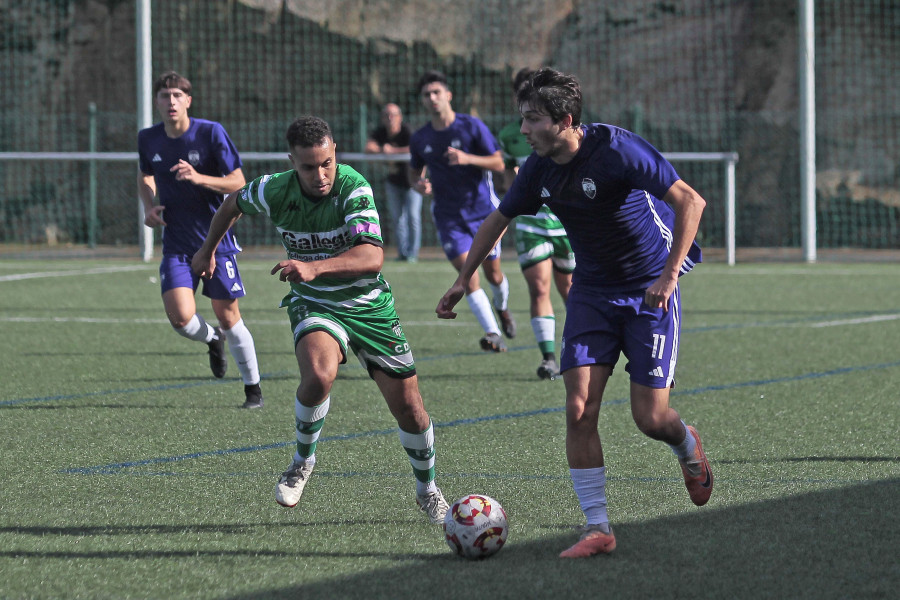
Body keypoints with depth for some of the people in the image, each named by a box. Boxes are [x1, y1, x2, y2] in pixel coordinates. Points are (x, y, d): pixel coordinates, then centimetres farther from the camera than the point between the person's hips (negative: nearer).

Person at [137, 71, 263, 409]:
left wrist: (198, 178, -24)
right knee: (181, 318, -15)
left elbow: (238, 182, -9)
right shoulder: (148, 139, 1)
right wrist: (149, 206, 1)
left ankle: (253, 388, 19)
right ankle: (213, 339, 22)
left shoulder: (211, 133, -10)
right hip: (176, 244, 2)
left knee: (228, 316, 0)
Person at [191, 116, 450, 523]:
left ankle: (427, 489, 29)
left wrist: (314, 267, -50)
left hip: (369, 305, 0)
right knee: (319, 375, -33)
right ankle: (303, 462, -7)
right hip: (314, 305, 0)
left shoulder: (353, 188, -25)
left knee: (409, 408, 2)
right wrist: (209, 249, 23)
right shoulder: (274, 191, -15)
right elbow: (233, 203, 10)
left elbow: (372, 257, -37)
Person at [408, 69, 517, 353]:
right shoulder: (420, 139, 3)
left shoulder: (472, 126, -7)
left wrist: (468, 158, -24)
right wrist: (419, 185, -8)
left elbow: (498, 163, -7)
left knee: (493, 273, 9)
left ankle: (502, 308, 43)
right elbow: (414, 173, 17)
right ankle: (493, 334, -18)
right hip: (449, 217, 1)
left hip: (483, 209, -1)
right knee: (468, 274, -15)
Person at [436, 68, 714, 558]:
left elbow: (691, 202, -25)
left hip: (649, 291, -5)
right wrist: (462, 280, 13)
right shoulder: (540, 168, -3)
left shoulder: (617, 150, -23)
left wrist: (669, 276, -29)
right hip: (591, 291, 5)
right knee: (579, 409, -10)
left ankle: (687, 447, 31)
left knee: (650, 417, -7)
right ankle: (597, 528, -4)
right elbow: (498, 219, 14)